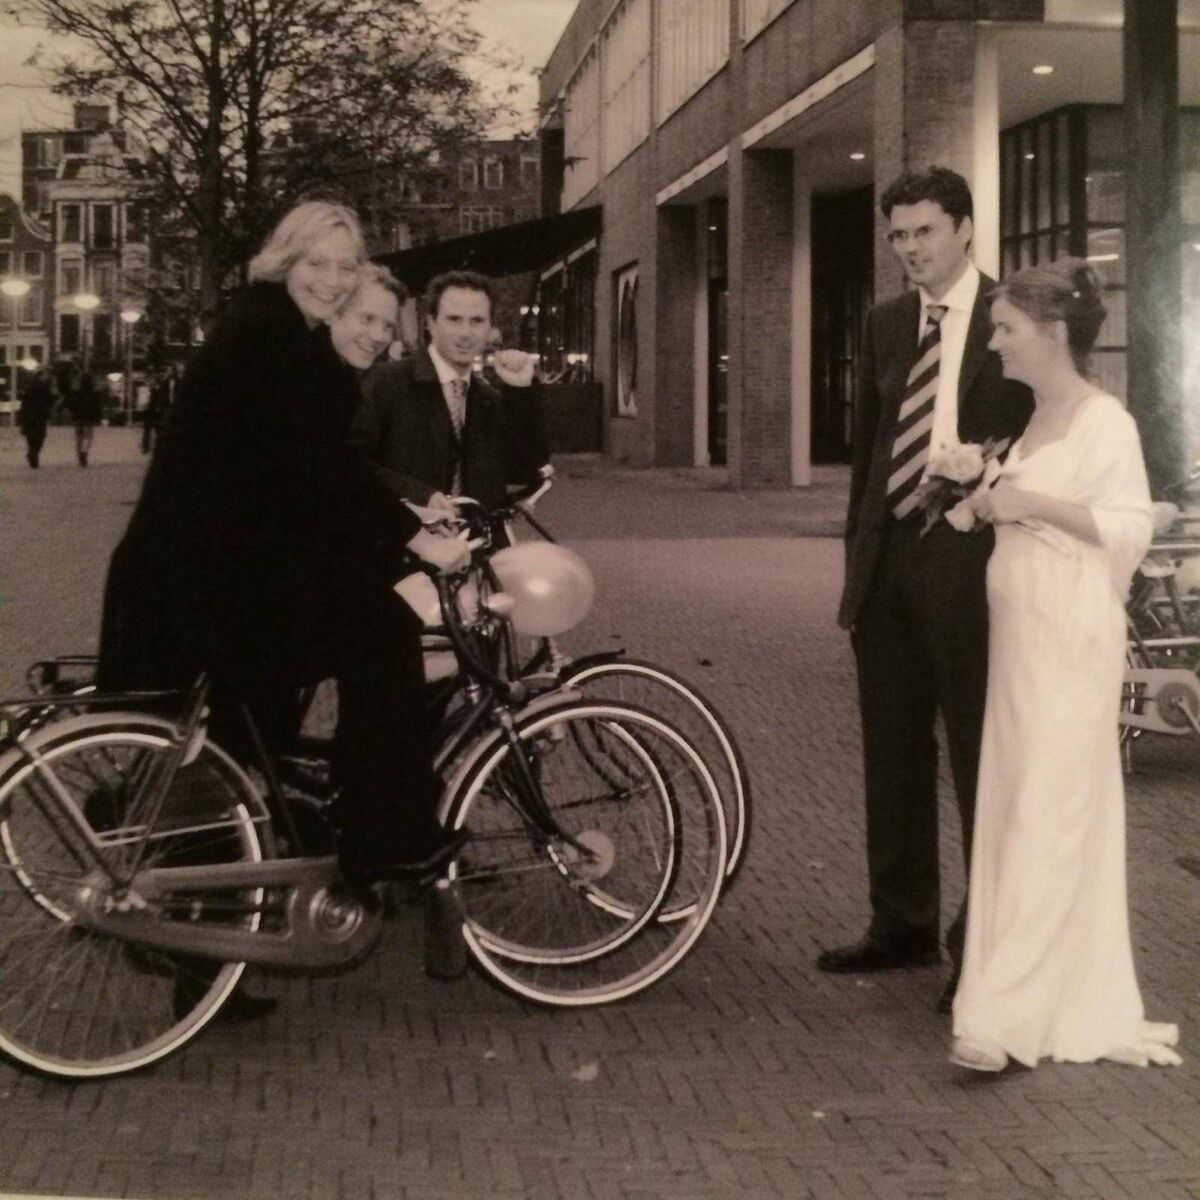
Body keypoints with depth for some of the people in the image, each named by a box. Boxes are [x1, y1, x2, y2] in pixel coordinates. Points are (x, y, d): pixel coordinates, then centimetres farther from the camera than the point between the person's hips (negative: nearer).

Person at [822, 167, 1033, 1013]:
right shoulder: (885, 324, 12)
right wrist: (858, 554, 12)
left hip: (971, 561, -6)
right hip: (890, 560, 6)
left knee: (980, 754, 2)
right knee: (893, 752, 13)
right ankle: (903, 925, 27)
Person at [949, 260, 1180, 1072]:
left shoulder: (1105, 421, -10)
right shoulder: (1034, 421, 15)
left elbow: (1130, 527, -17)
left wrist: (1032, 504, -20)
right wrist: (990, 502, 5)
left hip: (1071, 641, -9)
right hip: (1019, 634, 9)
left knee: (1047, 818, -7)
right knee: (1015, 813, 9)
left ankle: (1006, 1015, -7)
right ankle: (1076, 998, 20)